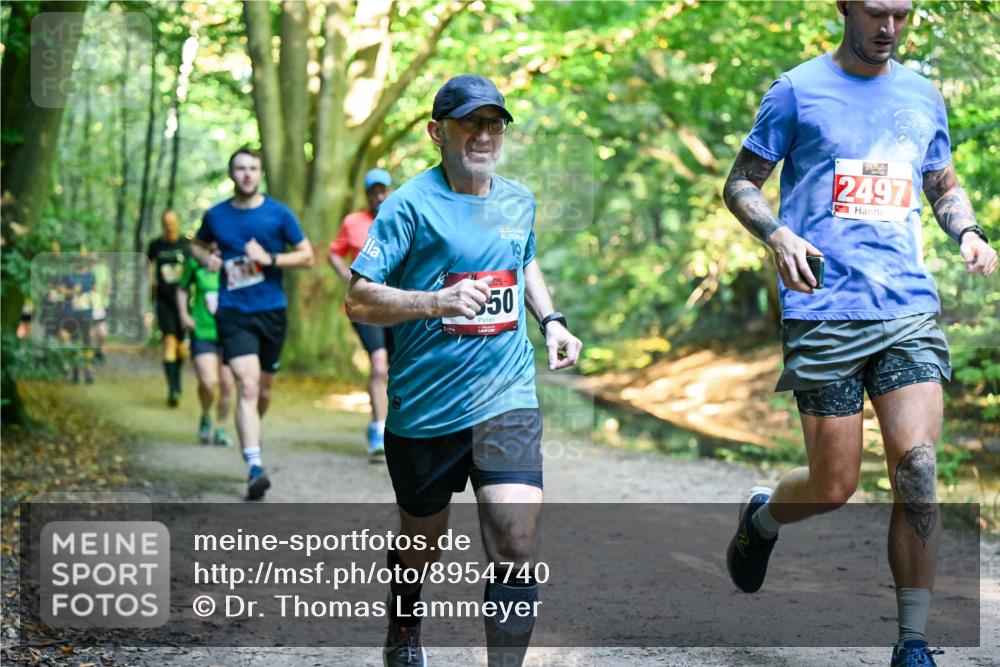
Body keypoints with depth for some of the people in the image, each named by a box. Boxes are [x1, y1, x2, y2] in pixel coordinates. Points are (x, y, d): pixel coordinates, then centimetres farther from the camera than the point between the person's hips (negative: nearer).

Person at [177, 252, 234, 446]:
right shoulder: (195, 263, -3)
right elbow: (182, 288, 14)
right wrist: (183, 314, 1)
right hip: (202, 332, -1)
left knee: (227, 384, 4)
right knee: (208, 382, -16)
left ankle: (221, 428, 25)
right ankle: (205, 417, 15)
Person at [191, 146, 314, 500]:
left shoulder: (278, 213, 1)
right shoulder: (216, 215, 5)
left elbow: (307, 256, 2)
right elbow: (198, 245, 25)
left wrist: (270, 258, -12)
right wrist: (206, 258, 1)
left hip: (272, 310, 2)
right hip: (233, 312, -2)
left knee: (264, 386, 13)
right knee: (247, 385, -17)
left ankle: (252, 433, 44)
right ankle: (254, 467, -24)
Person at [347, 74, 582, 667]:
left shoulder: (519, 201, 8)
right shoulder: (411, 205, -9)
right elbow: (360, 301, -14)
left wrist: (551, 320, 15)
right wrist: (437, 302, -27)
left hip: (507, 401, 3)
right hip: (424, 409, -3)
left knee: (517, 550, -14)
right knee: (423, 540, 18)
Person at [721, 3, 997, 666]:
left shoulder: (923, 96, 14)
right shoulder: (799, 90, 3)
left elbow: (945, 185, 27)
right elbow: (741, 183, 6)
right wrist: (778, 235, -14)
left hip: (910, 309, 3)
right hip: (824, 313, -3)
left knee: (917, 470, -11)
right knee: (834, 488, 1)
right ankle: (761, 517, 37)